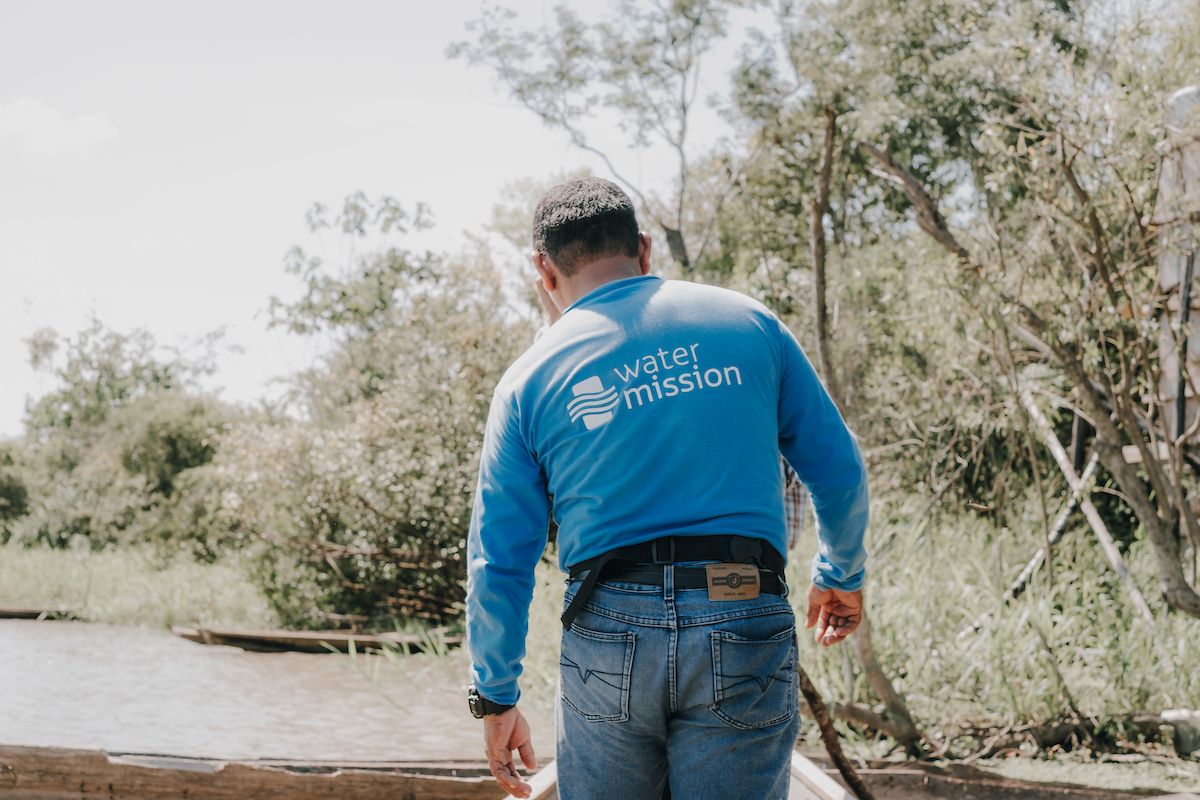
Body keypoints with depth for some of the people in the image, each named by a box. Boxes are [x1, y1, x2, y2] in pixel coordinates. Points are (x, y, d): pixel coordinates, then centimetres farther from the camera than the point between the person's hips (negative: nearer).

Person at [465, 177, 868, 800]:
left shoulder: (529, 379, 7)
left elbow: (499, 559, 6)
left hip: (608, 635, 0)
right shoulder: (748, 323, 8)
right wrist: (842, 573, 29)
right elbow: (839, 470, 11)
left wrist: (496, 697, 15)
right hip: (745, 631, 0)